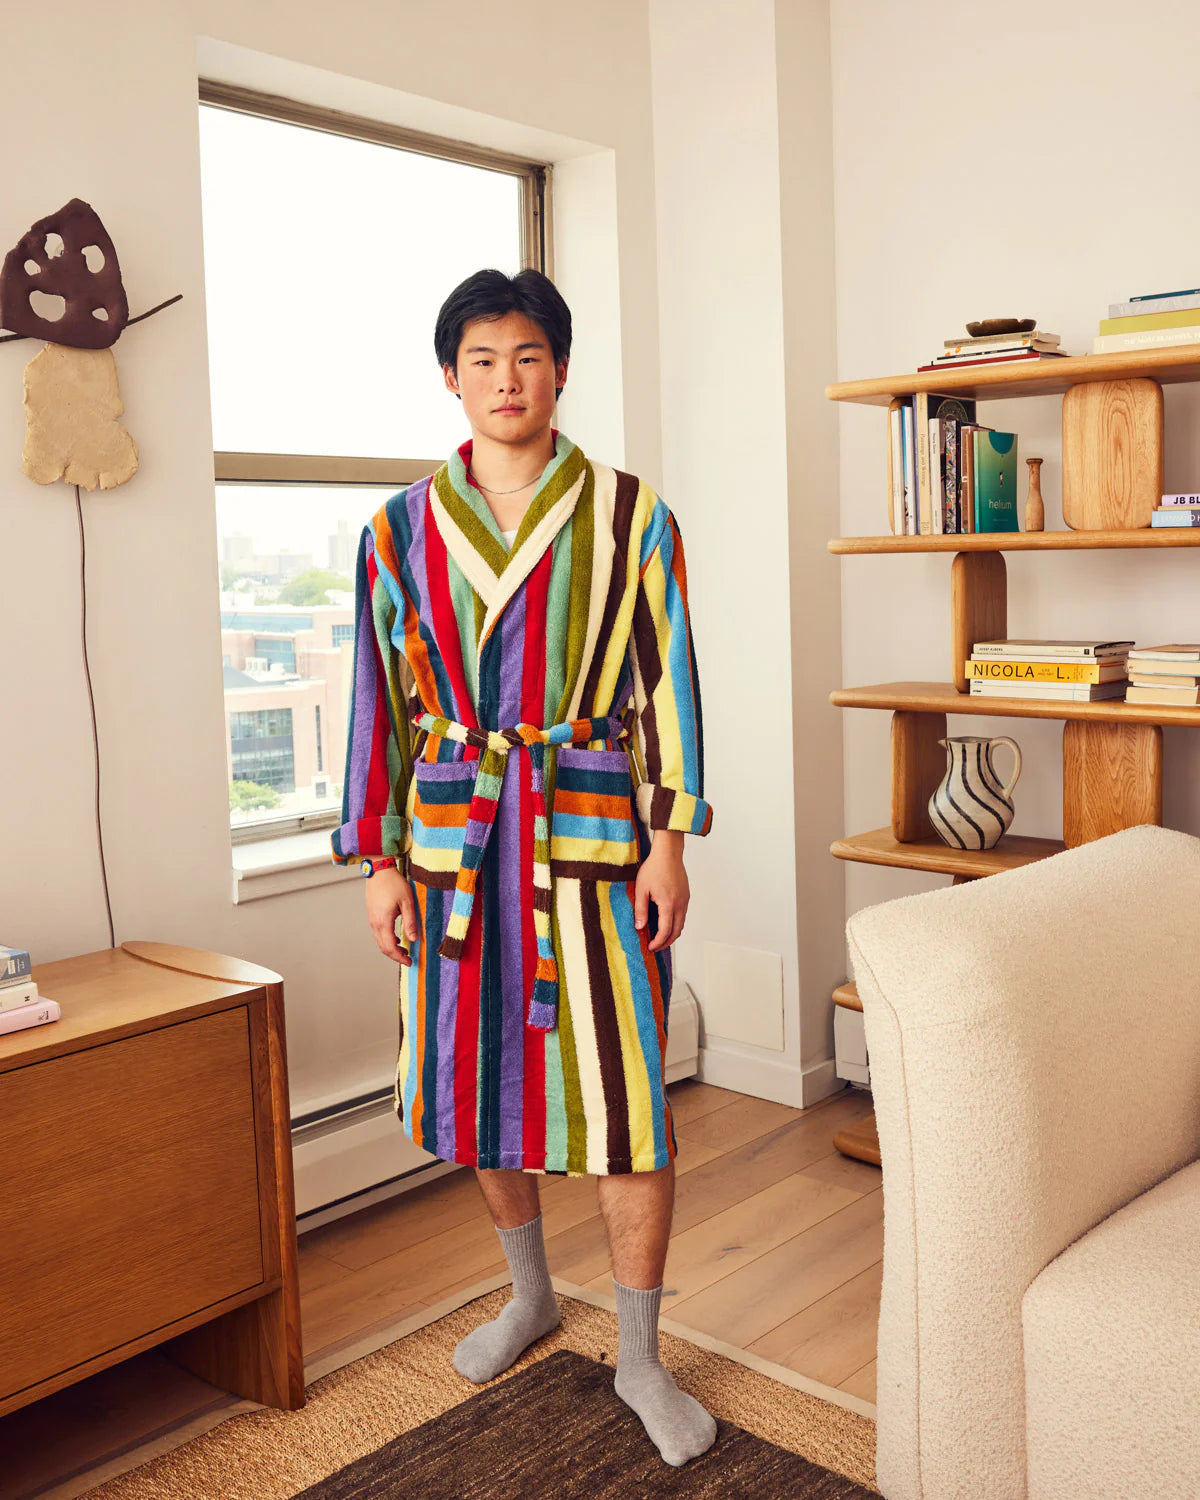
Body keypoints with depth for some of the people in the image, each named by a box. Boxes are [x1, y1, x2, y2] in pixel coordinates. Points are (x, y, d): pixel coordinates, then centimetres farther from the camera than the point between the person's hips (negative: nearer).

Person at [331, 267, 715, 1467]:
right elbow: (379, 699, 6)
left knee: (622, 1092, -2)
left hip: (591, 833, -2)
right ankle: (531, 1293, 38)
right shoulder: (401, 530, 6)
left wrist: (670, 839, -6)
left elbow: (668, 682, 0)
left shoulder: (630, 515, 1)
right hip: (454, 841, 3)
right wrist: (378, 860, 3)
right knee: (475, 1078, 13)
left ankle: (639, 1356, 17)